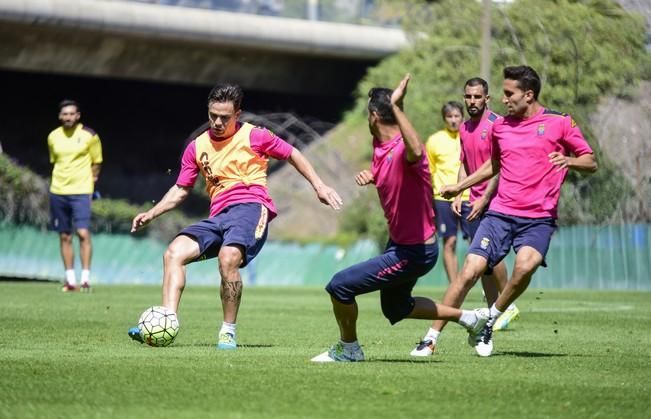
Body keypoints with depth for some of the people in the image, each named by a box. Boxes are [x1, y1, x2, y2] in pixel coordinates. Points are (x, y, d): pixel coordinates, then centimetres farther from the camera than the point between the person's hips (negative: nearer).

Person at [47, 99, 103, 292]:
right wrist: (61, 180, 13)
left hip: (81, 191, -4)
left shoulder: (89, 136, -4)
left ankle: (85, 278, -10)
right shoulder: (53, 137, 6)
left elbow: (96, 163, 6)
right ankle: (70, 280, 13)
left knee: (83, 233, -15)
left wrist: (90, 181, 4)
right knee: (64, 236, 6)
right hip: (58, 191, 4)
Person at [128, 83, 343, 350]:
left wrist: (318, 185, 10)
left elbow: (292, 154, 15)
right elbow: (181, 190, 22)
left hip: (250, 207, -6)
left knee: (228, 257, -33)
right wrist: (151, 214, 10)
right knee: (174, 252, -16)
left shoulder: (253, 136, 4)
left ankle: (229, 331, -19)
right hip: (219, 216, 6)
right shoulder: (197, 147, 15)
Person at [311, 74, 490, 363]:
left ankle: (348, 349, 11)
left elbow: (415, 152, -56)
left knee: (340, 286, -12)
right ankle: (469, 318, 40)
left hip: (414, 252, -11)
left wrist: (396, 107, -53)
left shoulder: (402, 150, -28)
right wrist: (368, 175, 1)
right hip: (399, 243, 11)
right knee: (396, 308, 29)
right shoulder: (379, 147, 0)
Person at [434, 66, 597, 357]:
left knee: (525, 265, -31)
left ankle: (491, 318, -7)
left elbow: (591, 163, 1)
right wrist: (459, 186, 25)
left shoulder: (560, 123, -1)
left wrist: (569, 161, -20)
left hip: (539, 218, -3)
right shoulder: (501, 126, 11)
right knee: (470, 271, -11)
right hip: (500, 213, 3)